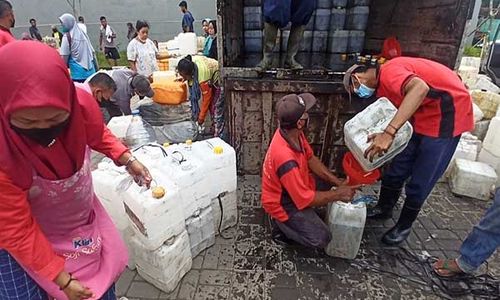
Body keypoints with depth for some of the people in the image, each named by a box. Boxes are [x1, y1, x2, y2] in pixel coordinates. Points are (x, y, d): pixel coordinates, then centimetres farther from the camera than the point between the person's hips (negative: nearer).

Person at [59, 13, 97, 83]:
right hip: (91, 72, 6)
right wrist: (96, 69, 17)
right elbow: (93, 52, 13)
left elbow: (64, 58, -9)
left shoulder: (67, 36, -5)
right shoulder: (82, 33, 13)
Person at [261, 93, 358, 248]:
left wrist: (338, 183, -5)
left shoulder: (292, 132, -13)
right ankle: (281, 225, 9)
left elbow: (310, 159, 1)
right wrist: (338, 194, -16)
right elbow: (305, 200, -29)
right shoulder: (286, 159, -39)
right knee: (321, 238, -14)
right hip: (282, 203, -8)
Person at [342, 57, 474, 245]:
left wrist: (389, 132, -47)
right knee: (398, 167, 13)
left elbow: (420, 88, -42)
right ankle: (384, 209, 31)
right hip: (425, 115, 9)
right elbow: (392, 113, 9)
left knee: (420, 179, 0)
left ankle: (405, 225, 18)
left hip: (448, 114, -9)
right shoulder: (382, 86, 8)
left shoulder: (388, 73, -22)